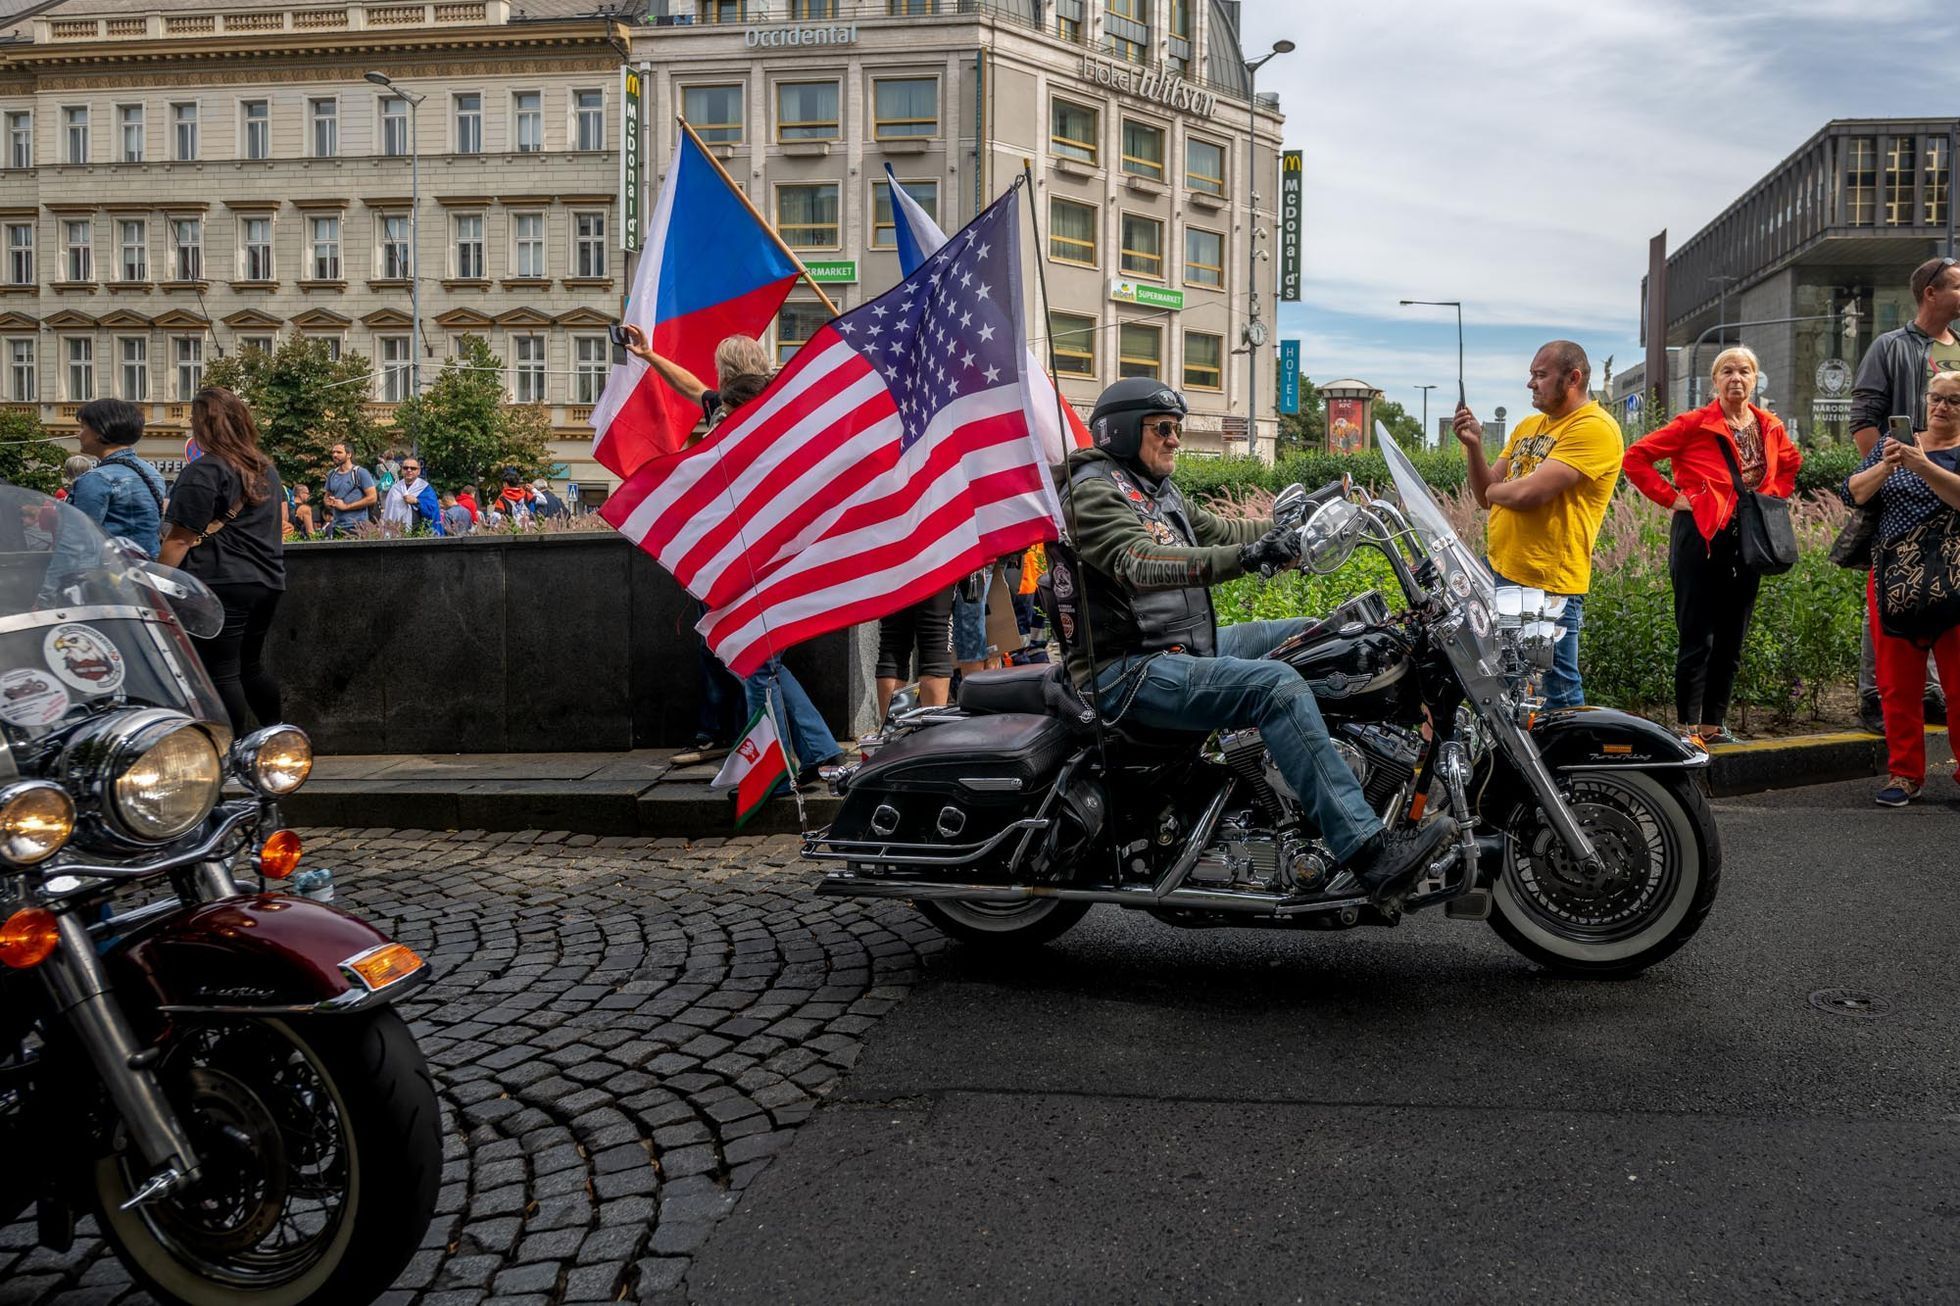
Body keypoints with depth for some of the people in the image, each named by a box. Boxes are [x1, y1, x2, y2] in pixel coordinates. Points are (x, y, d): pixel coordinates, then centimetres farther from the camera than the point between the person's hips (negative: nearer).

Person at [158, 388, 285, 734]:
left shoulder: (203, 472, -12)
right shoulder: (266, 469, 13)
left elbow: (180, 539, -13)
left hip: (222, 584, -8)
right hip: (268, 581, 8)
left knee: (223, 674, -2)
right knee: (252, 667, 18)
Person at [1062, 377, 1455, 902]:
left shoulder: (1154, 490, 20)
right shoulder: (1092, 489, -12)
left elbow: (1219, 531, 21)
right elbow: (1143, 564, -28)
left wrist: (1297, 528, 7)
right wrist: (1246, 557, -39)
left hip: (1185, 648, 11)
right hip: (1128, 672, -11)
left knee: (1312, 635, 11)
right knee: (1276, 685, -28)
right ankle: (1370, 853, -32)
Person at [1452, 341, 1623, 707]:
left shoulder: (1595, 428, -12)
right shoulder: (1528, 425, 16)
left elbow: (1528, 492, -21)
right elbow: (1487, 496, 14)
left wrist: (1495, 488, 0)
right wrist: (1473, 444, 0)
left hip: (1549, 584, -9)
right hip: (1496, 569, 9)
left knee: (1561, 696, 0)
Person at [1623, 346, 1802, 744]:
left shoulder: (1770, 427, 9)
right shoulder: (1695, 424, -7)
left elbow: (1791, 462, 29)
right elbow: (1635, 456, -10)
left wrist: (1772, 496, 12)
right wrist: (1671, 498, -11)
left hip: (1747, 542, 6)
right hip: (1701, 538, -6)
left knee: (1732, 641, 10)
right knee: (1697, 640, -4)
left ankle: (1714, 725, 19)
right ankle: (1688, 726, 3)